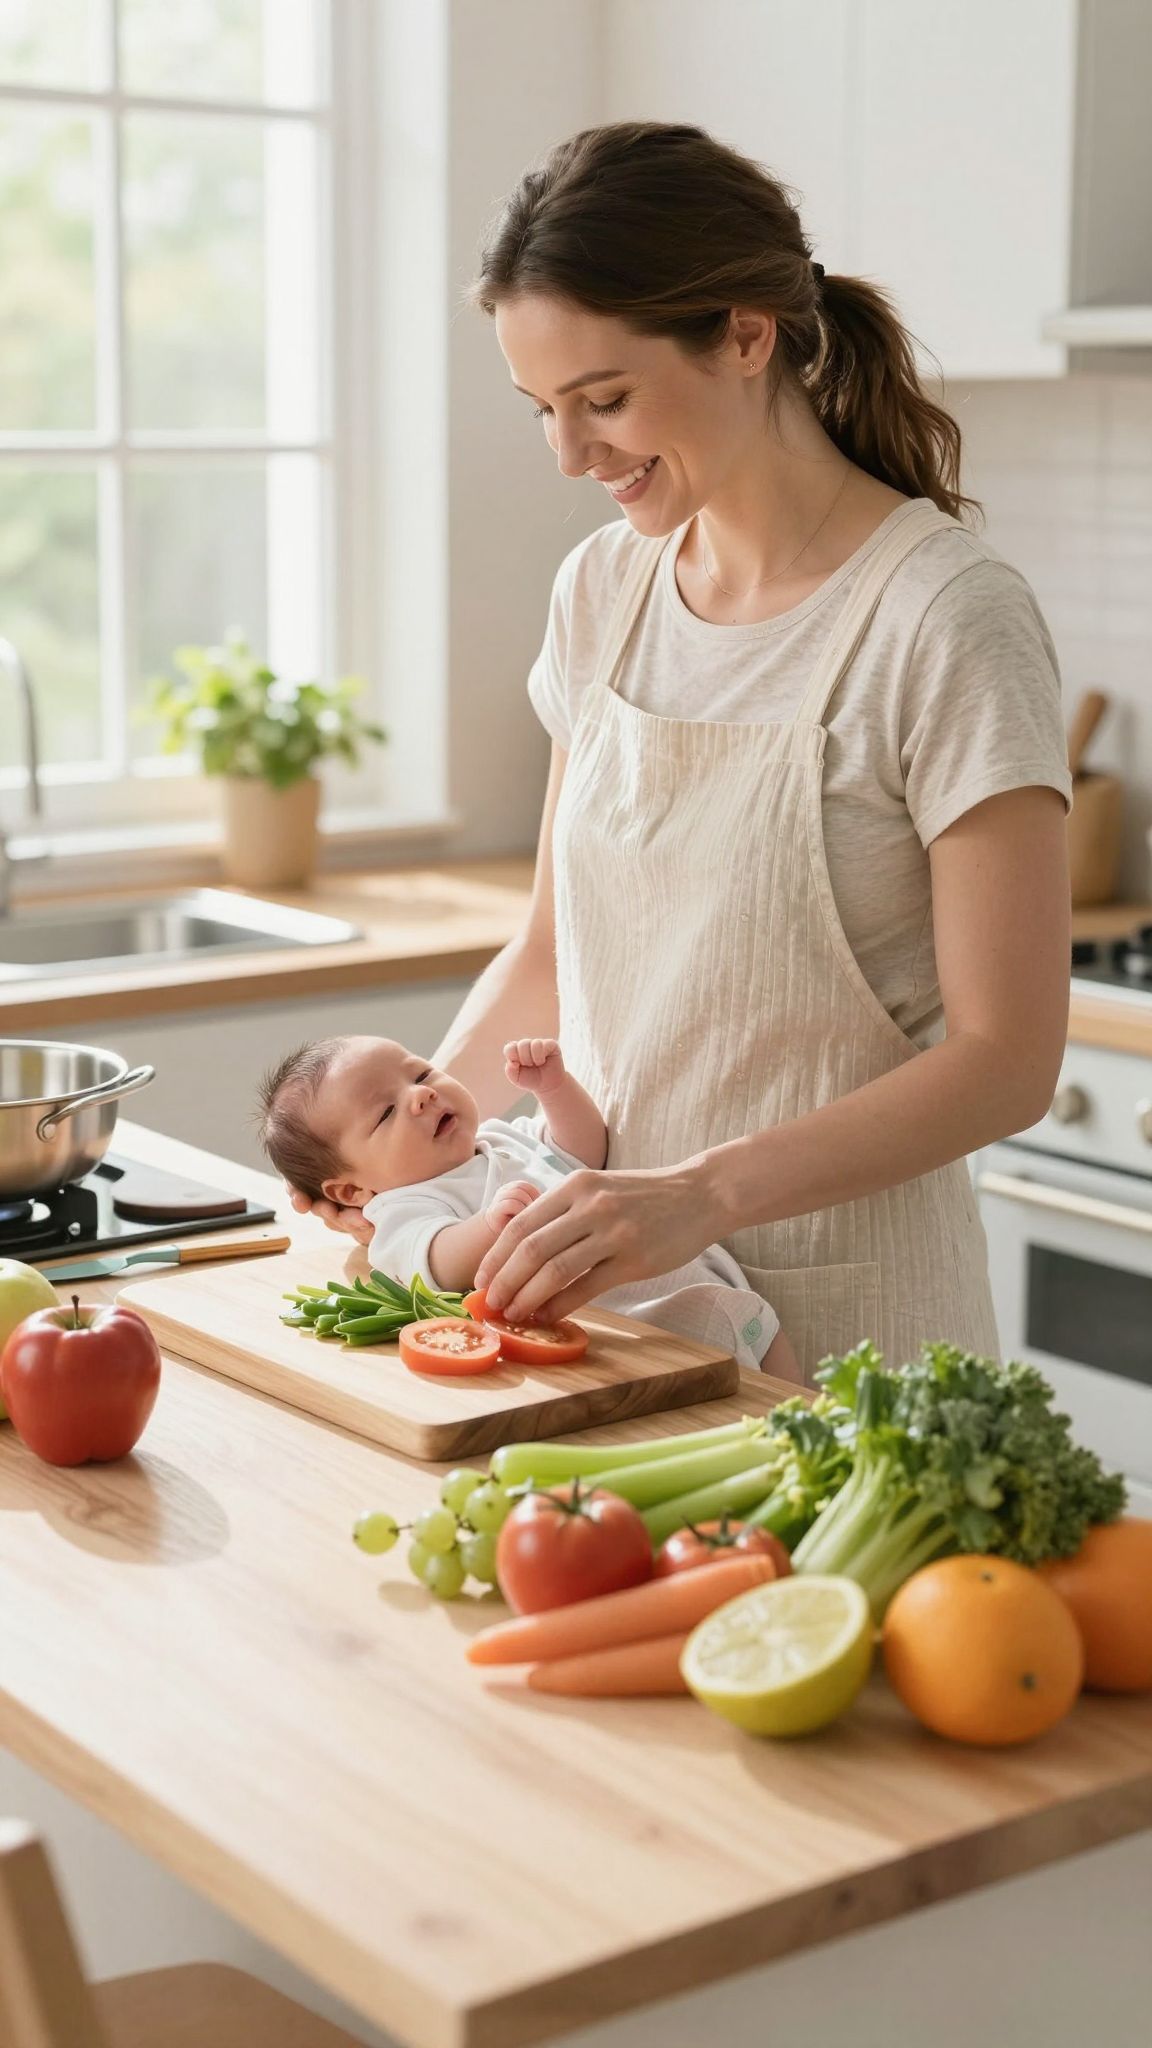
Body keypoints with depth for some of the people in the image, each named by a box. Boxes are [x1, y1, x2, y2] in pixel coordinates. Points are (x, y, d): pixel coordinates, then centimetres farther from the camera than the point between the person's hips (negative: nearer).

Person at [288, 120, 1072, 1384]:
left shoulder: (946, 618, -15)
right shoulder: (603, 590, 4)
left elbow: (1006, 1060, -17)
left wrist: (703, 1193, -27)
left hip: (834, 1324, -5)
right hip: (601, 1281, 5)